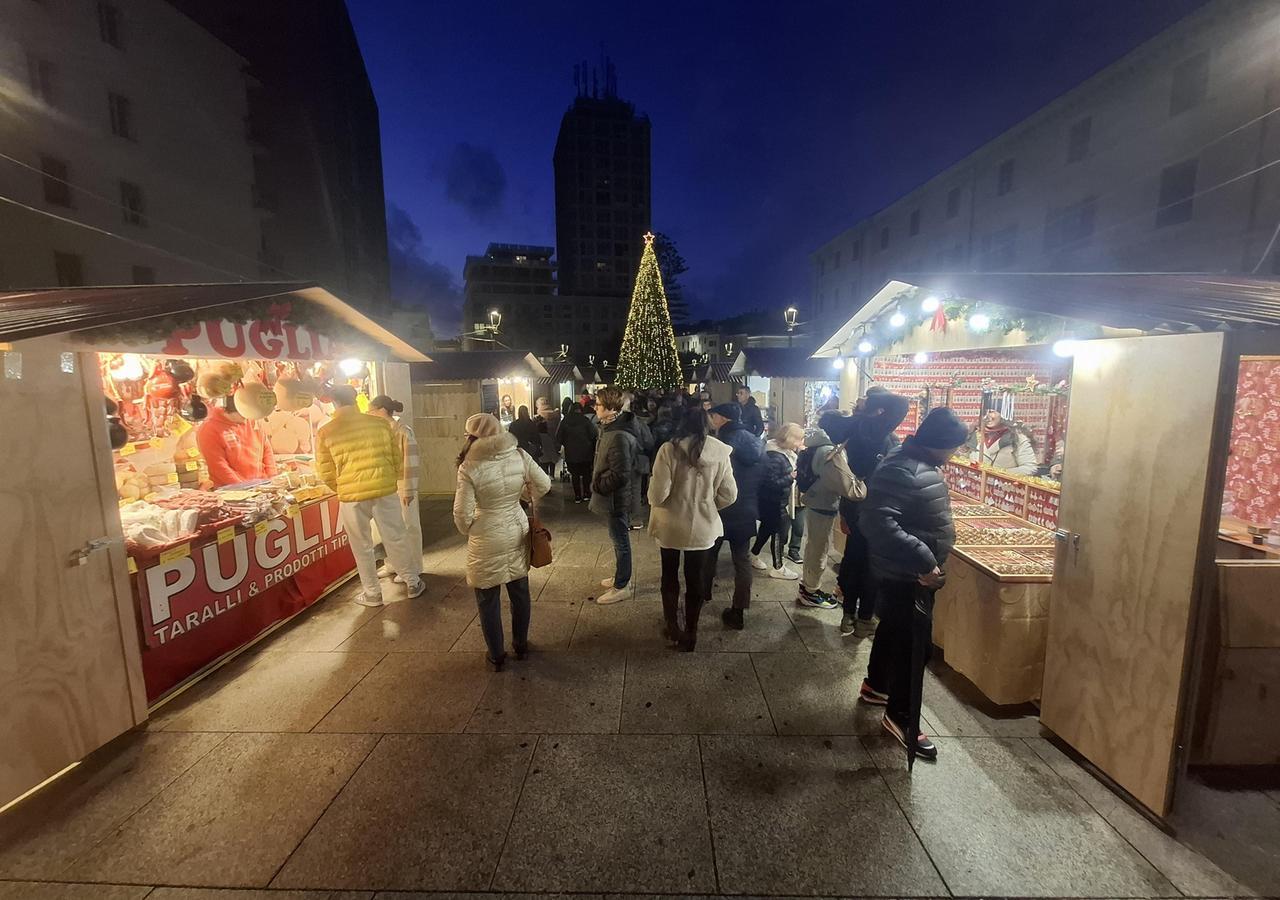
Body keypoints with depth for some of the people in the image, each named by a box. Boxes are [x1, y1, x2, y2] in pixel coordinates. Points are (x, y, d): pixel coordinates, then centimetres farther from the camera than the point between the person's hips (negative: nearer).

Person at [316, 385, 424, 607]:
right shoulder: (378, 423, -1)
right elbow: (397, 457, 4)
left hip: (352, 497, -1)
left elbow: (326, 473, 0)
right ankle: (413, 583, 25)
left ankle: (372, 593, 25)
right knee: (396, 539, 14)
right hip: (385, 491, 1)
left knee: (362, 547, 14)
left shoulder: (325, 433, -4)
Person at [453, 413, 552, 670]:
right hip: (517, 531, 4)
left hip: (487, 539, -4)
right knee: (520, 591, 21)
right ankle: (521, 645, 38)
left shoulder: (469, 467, -18)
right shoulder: (519, 455, -8)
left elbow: (462, 513, -15)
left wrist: (467, 530, 6)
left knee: (488, 599, 15)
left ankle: (497, 656, 29)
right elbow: (544, 484, -2)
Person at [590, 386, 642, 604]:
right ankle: (621, 577, 39)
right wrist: (598, 483, 10)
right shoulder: (611, 428, 5)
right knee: (619, 538, 22)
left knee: (620, 540, 5)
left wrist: (597, 486, -15)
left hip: (618, 497, -10)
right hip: (615, 496, 10)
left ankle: (622, 586, 21)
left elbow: (620, 475, -28)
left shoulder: (619, 437, -28)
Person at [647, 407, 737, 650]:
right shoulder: (719, 451, -9)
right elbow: (729, 495, -5)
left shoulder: (670, 449, -17)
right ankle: (690, 632, 31)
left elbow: (658, 494, -19)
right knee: (696, 580, 18)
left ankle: (673, 627, 37)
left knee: (670, 576, 21)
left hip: (670, 526, -1)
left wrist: (654, 499, 4)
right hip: (703, 527, 1)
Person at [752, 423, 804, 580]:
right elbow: (771, 482, -27)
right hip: (773, 502, -10)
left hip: (779, 500, 10)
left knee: (767, 528, 20)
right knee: (780, 532, 0)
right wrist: (791, 477, -28)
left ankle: (753, 555, 36)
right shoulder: (774, 456, -26)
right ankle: (777, 568, 14)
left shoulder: (784, 452, 4)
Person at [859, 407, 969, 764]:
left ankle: (876, 686, 43)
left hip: (915, 571, 10)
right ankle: (901, 717, 18)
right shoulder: (900, 470, -26)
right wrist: (923, 561, -34)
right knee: (913, 643, 1)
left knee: (894, 629, 23)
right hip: (905, 575, -10)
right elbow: (877, 522, -36)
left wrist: (927, 561, 20)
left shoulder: (921, 464, 7)